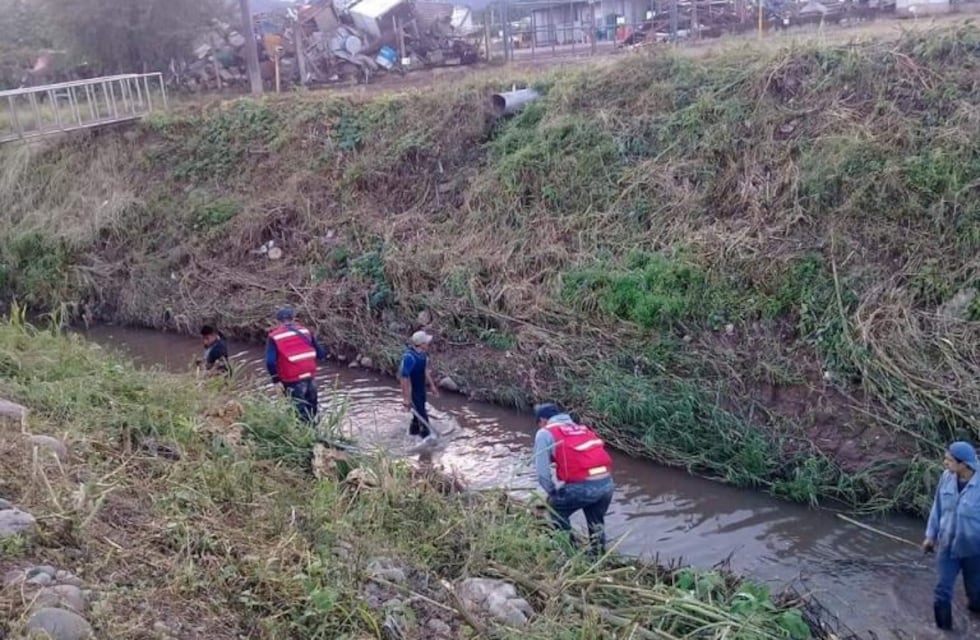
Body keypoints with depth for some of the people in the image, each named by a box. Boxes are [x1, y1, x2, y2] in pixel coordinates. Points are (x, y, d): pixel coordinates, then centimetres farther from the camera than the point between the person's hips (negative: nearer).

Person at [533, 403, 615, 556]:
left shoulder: (545, 433, 8)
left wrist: (553, 492, 19)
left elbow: (542, 471, 2)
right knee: (596, 523, 28)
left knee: (555, 507, 21)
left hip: (583, 486, -6)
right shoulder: (580, 427, 27)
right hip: (607, 483, 6)